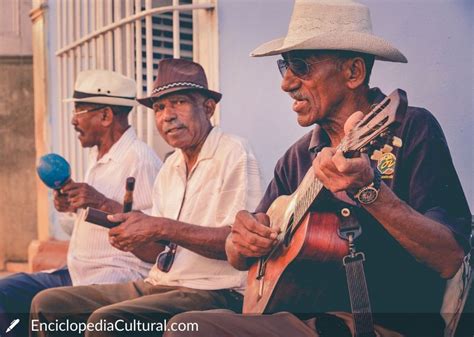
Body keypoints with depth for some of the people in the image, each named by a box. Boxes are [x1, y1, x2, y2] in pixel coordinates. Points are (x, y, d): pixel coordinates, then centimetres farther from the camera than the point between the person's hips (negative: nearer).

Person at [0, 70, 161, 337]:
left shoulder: (140, 159, -13)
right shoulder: (99, 157, 18)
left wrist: (103, 203, -25)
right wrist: (73, 204, 8)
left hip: (121, 275, -10)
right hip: (77, 272, 10)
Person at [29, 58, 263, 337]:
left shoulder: (234, 154, -7)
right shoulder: (171, 166, 16)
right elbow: (156, 252, 16)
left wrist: (163, 228, -20)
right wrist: (130, 234, -6)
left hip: (213, 291, -8)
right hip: (158, 284, 8)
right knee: (47, 304, 2)